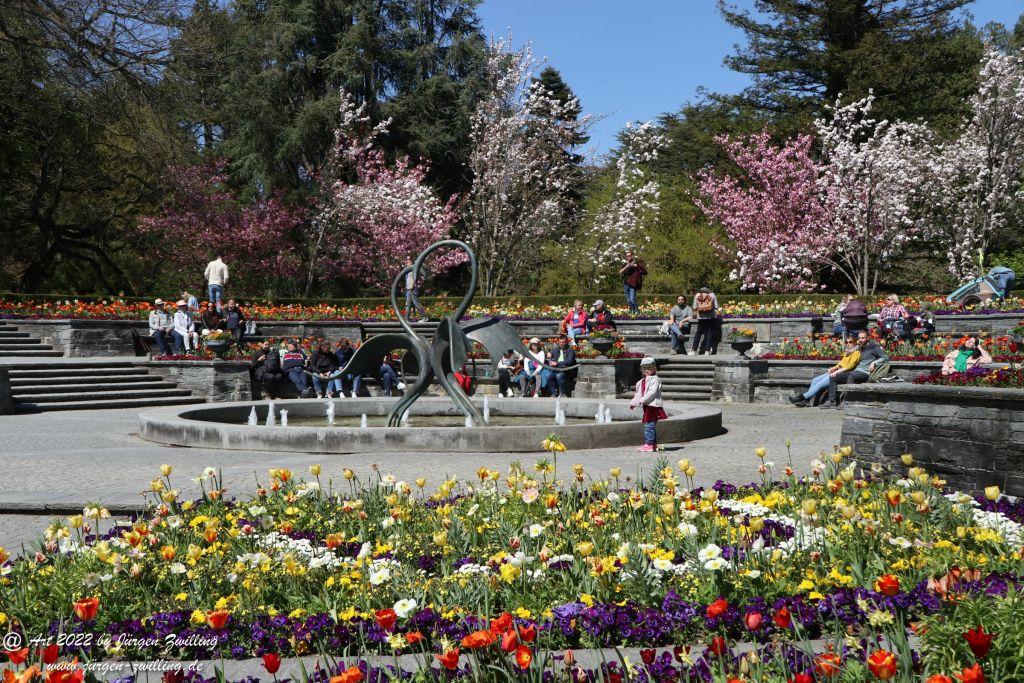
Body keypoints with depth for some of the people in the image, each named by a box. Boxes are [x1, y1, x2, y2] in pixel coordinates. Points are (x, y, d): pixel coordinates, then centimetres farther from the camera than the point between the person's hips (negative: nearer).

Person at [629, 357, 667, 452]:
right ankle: (654, 444, 21)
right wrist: (633, 402, 18)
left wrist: (642, 401, -26)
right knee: (649, 426, 14)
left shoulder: (655, 380, -10)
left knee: (649, 425, -13)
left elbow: (652, 392, -21)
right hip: (647, 406, 10)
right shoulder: (642, 381, 19)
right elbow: (639, 394, 26)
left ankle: (649, 444, -13)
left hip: (653, 405, -10)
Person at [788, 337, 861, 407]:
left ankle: (803, 397, -19)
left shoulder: (856, 353, -4)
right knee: (815, 380, -7)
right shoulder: (846, 352, 25)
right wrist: (832, 368, 5)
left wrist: (836, 371, -23)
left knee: (820, 384, -22)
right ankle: (806, 401, -13)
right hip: (835, 372, 9)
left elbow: (850, 366, -16)